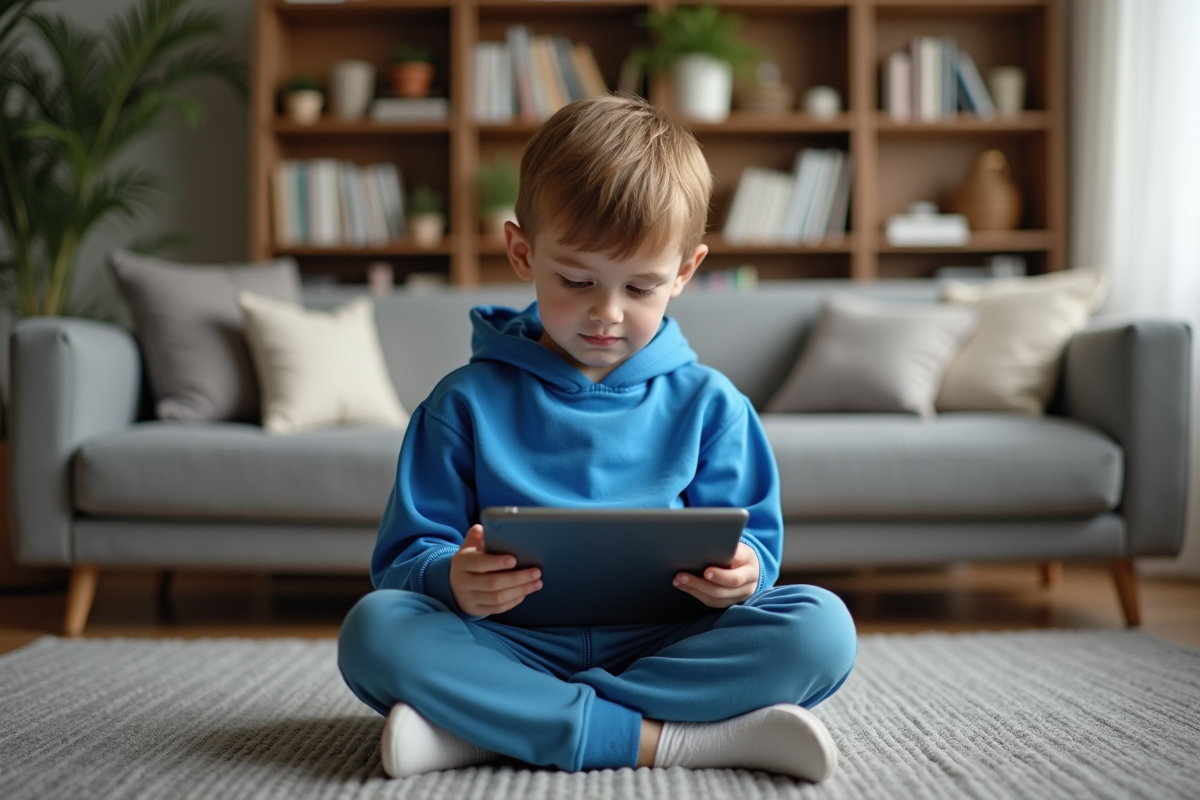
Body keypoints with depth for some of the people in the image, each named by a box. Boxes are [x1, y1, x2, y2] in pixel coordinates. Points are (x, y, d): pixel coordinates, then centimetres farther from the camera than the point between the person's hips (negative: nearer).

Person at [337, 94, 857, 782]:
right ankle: (666, 741, -30)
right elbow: (406, 557, 2)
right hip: (514, 646, -1)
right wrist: (453, 581, -23)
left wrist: (741, 571, -18)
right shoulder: (467, 402, 4)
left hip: (664, 647, 2)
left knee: (820, 627, -24)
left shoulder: (708, 403, 7)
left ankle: (490, 728, -25)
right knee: (374, 628, -27)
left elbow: (753, 542, 8)